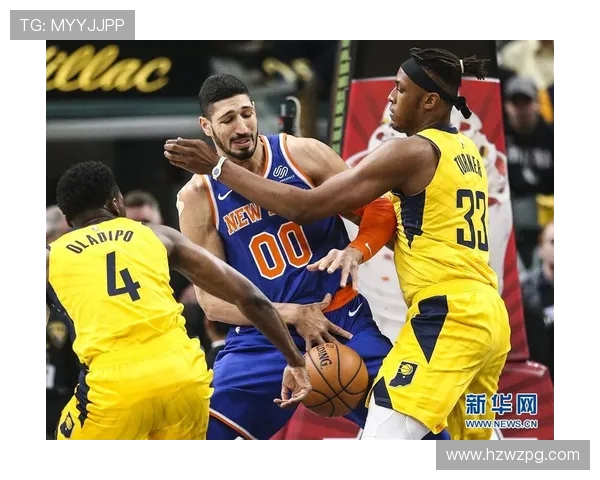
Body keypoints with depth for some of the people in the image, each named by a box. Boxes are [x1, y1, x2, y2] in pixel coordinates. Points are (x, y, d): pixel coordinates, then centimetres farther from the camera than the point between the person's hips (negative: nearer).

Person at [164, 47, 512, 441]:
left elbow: (307, 207, -10)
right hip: (489, 316, 10)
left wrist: (219, 167, -7)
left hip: (446, 316, -10)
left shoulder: (413, 151, -8)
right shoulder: (468, 153, 18)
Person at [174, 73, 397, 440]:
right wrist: (293, 315, -16)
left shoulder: (303, 155, -5)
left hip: (342, 322, 0)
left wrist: (355, 252, -21)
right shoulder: (198, 199, -5)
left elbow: (380, 210, 1)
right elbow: (212, 301, -5)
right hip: (262, 339, 0)